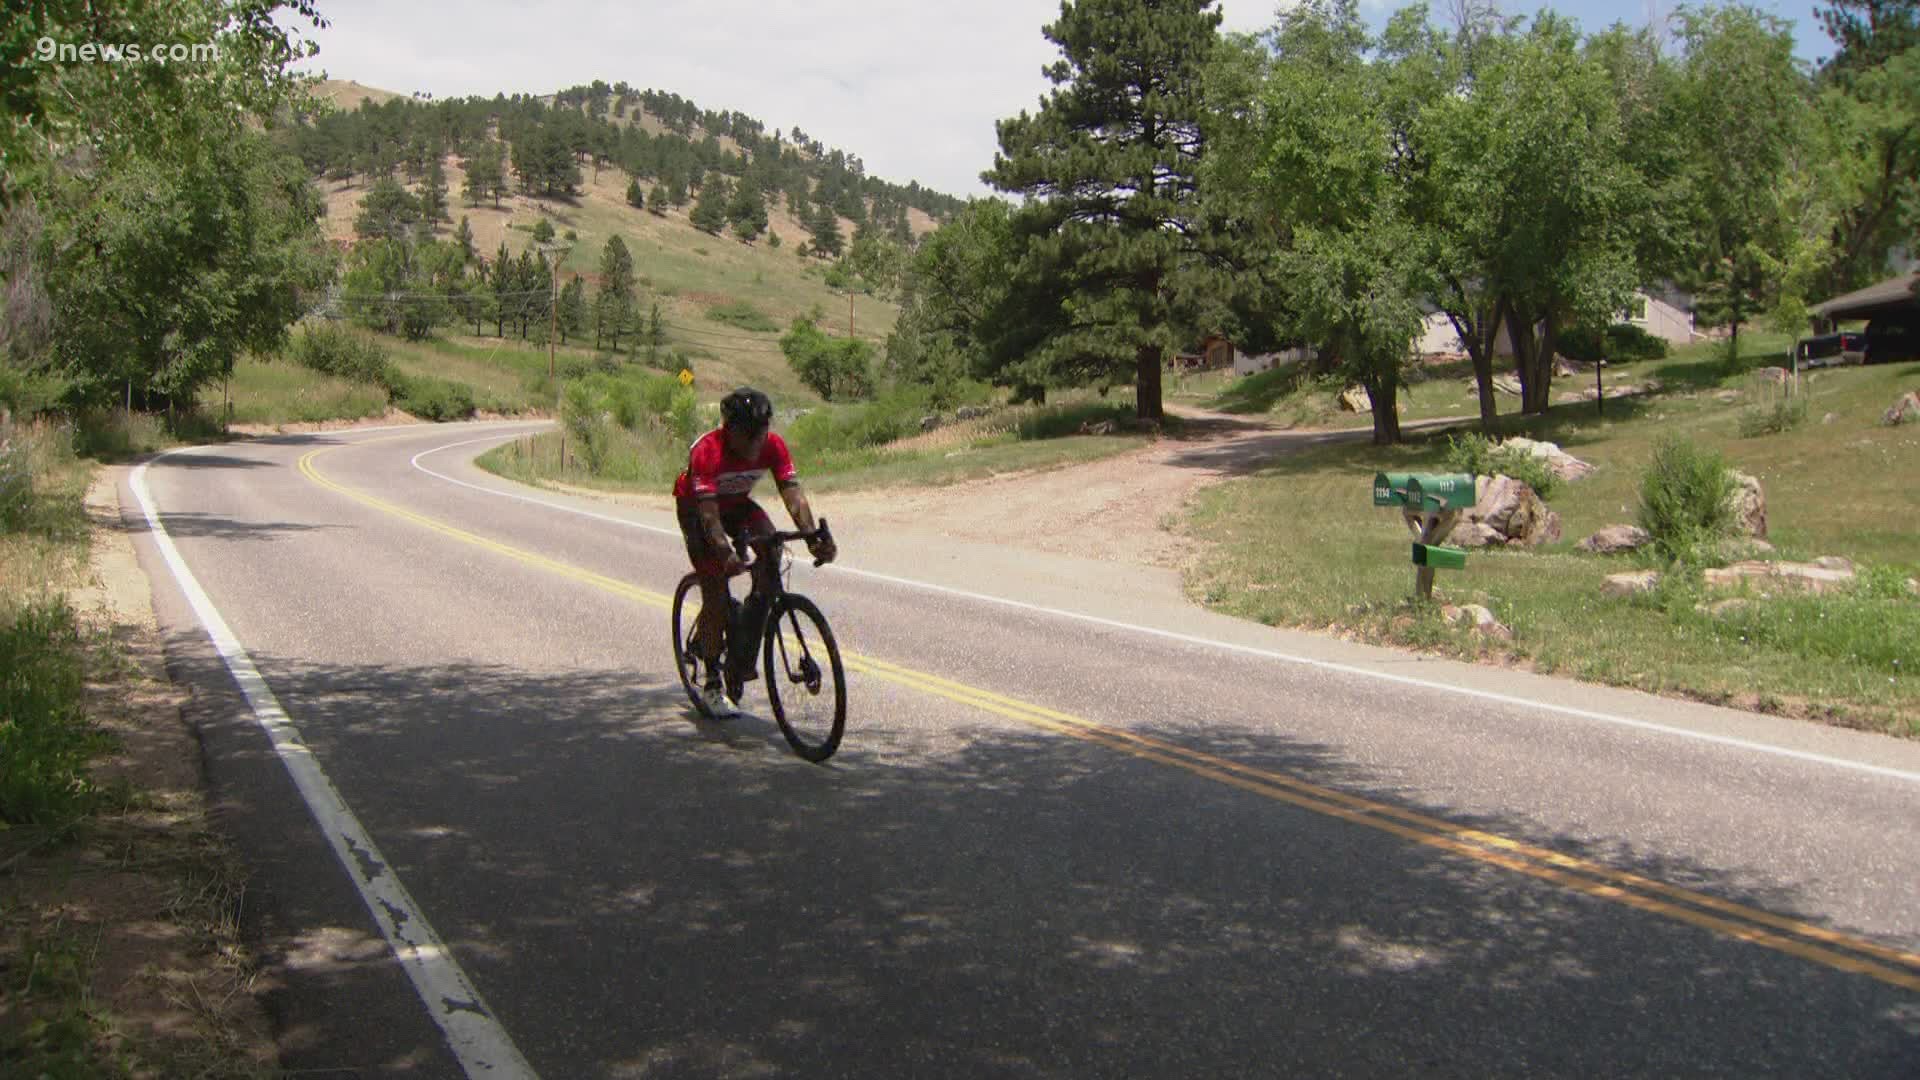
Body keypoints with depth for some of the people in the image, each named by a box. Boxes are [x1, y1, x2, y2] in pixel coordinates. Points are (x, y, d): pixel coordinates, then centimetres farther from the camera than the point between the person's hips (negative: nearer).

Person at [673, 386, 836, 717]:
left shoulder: (773, 446, -23)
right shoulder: (707, 451, -35)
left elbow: (793, 494, -29)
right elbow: (709, 514, -41)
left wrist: (814, 538, -45)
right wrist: (725, 553, -57)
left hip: (737, 503, 4)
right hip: (695, 507, -4)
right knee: (716, 597, -13)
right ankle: (712, 685, 3)